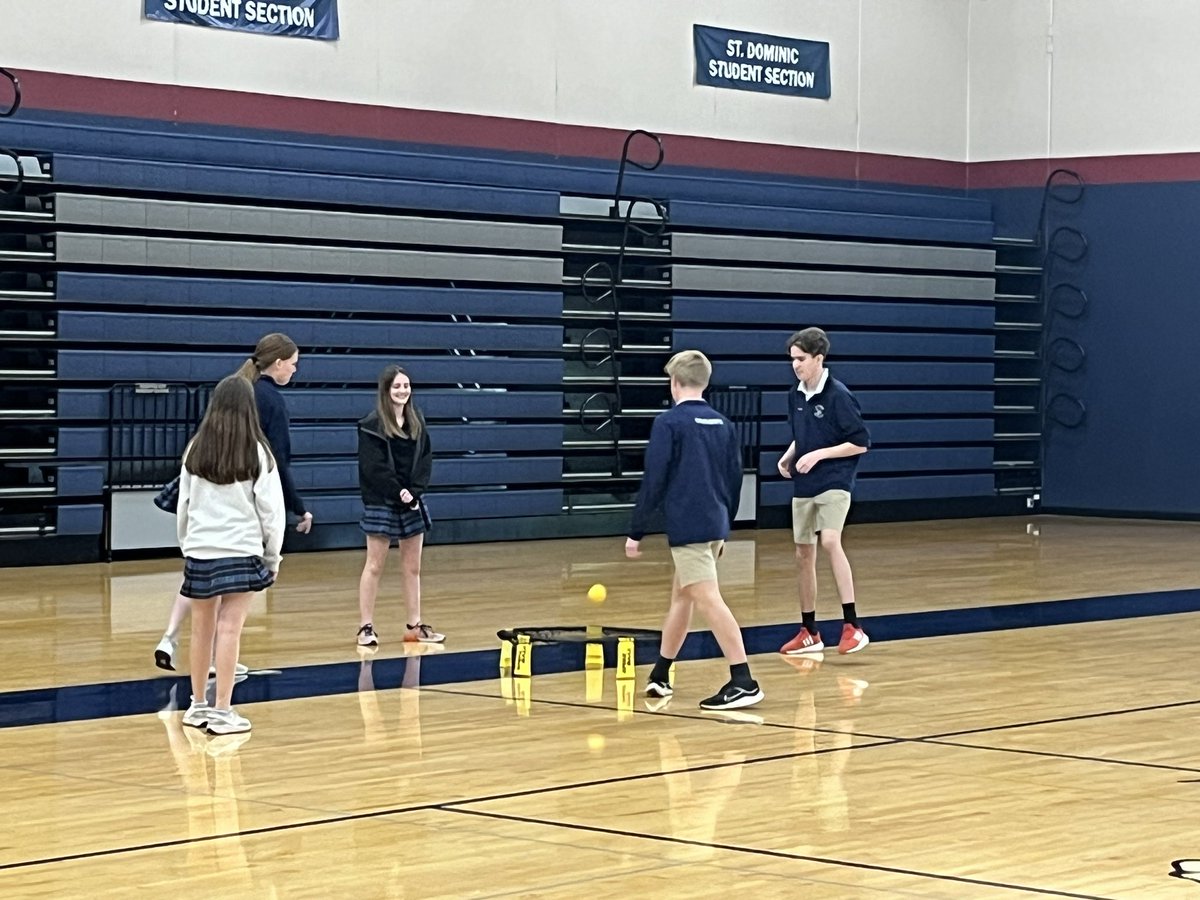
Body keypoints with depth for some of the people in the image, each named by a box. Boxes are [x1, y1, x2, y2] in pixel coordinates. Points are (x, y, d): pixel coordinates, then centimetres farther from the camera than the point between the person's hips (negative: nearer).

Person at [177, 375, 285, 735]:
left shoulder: (196, 450, 2)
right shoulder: (257, 452, -6)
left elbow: (183, 505, 8)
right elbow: (271, 510, -4)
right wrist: (272, 556, 7)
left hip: (199, 552, 3)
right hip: (240, 552, -3)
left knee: (202, 629, 12)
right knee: (229, 630, -4)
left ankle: (198, 705, 24)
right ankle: (222, 711, -4)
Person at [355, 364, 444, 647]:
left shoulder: (417, 422, 8)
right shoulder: (372, 425, -8)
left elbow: (425, 461, 4)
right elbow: (373, 467, -13)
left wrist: (414, 492, -10)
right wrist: (398, 492, -16)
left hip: (411, 502, 5)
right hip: (381, 504, -5)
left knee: (412, 567, 9)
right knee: (375, 566, -2)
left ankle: (414, 625, 15)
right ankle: (366, 627, 2)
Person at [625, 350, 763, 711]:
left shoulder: (668, 423, -7)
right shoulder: (723, 424, 12)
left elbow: (653, 481, -10)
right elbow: (735, 480, 17)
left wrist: (636, 531, -4)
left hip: (687, 528, -8)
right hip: (715, 526, 8)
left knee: (708, 600, -11)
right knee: (680, 594, 20)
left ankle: (743, 682, -19)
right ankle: (660, 675, 29)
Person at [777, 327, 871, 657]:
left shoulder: (838, 395, -13)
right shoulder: (796, 395, 7)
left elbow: (861, 443, -12)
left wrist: (818, 454, -17)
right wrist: (789, 455, 3)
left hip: (834, 482, -7)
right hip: (803, 486, 7)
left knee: (830, 541, -26)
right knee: (803, 554, 8)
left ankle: (852, 626, -25)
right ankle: (809, 633, 19)